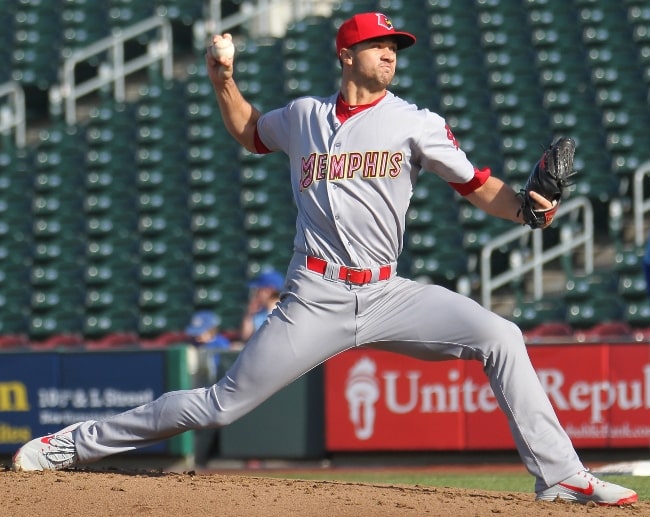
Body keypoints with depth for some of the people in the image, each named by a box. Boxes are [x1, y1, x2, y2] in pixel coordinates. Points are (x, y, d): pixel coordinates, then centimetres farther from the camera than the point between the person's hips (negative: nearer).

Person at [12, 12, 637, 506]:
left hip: (387, 297, 1)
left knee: (499, 337, -19)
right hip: (315, 301, -1)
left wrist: (523, 206, -21)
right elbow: (250, 132, 32)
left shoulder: (415, 123, 5)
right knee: (222, 405, -4)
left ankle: (558, 475, -14)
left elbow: (478, 186, -1)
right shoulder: (303, 117, 10)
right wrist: (223, 82, 16)